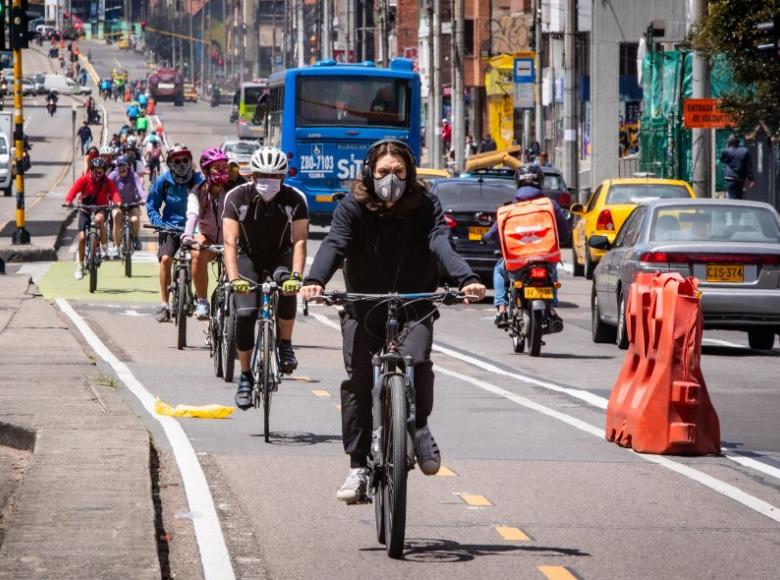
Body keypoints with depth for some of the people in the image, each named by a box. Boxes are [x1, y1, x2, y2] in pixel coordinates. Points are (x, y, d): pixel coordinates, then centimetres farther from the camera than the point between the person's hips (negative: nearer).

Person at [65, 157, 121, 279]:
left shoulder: (107, 182, -12)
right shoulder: (84, 179, -14)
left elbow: (114, 192, -28)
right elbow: (74, 189, -28)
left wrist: (117, 202, -51)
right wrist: (68, 201, -48)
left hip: (101, 208, -1)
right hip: (85, 209, 1)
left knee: (99, 219, -37)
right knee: (82, 237, -7)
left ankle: (104, 247, -21)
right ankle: (80, 264, 12)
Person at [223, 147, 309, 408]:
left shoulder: (294, 200, -20)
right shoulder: (237, 197, -22)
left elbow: (299, 241, -25)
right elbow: (230, 241, -29)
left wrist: (296, 276, -41)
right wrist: (234, 278, -43)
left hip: (280, 257, 0)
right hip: (248, 257, 0)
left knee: (287, 289, -33)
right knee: (245, 313, -18)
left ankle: (285, 345, -9)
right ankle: (245, 377, -1)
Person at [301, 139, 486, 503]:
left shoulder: (425, 206, -7)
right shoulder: (353, 206, -7)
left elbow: (441, 244, -23)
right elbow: (334, 244, -23)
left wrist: (466, 279, -43)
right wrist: (315, 280, -43)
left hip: (413, 306, -1)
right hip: (362, 307, 1)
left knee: (417, 361, -26)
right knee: (357, 381, -6)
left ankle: (419, 426, 1)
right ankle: (358, 467, 4)